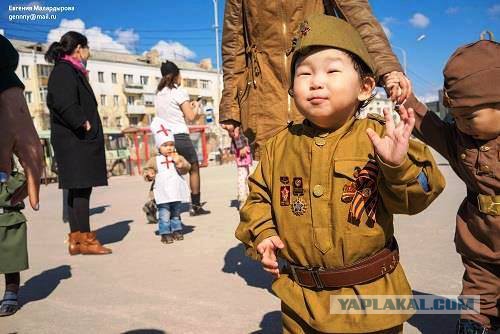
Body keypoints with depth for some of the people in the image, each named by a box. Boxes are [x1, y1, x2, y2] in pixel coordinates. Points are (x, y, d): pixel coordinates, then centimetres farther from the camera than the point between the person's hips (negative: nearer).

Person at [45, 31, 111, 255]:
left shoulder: (71, 71, 20)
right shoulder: (65, 71, -9)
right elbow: (64, 104, -23)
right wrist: (82, 123, -17)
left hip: (79, 141, 10)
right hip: (75, 141, -10)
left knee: (79, 190, 10)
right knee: (81, 188, -7)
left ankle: (76, 238, 16)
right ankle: (84, 239, -2)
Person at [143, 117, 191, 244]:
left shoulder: (178, 157, 4)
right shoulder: (155, 160, 1)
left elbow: (186, 168, -7)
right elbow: (147, 170, 6)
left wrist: (179, 162, -23)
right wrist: (149, 174, -15)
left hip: (176, 192, 2)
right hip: (163, 194, -2)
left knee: (176, 214, 15)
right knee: (164, 215, -2)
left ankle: (176, 230, 27)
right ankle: (165, 233, 6)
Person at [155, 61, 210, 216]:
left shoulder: (158, 94, 14)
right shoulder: (179, 92, -5)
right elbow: (190, 117, -8)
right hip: (180, 136, -6)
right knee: (194, 169, 9)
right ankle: (196, 206, 10)